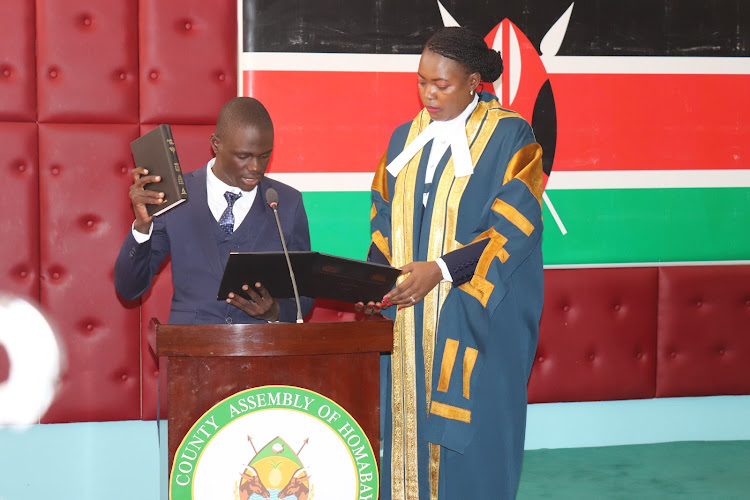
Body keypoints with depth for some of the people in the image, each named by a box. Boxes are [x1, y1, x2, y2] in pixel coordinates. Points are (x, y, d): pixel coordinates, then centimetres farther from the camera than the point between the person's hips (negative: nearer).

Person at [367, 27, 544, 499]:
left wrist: (441, 270, -20)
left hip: (474, 322, -5)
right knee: (409, 432, 4)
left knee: (468, 439, -5)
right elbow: (385, 221, 14)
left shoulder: (510, 136, -5)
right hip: (407, 321, 5)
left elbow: (514, 226, -12)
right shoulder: (405, 139, 12)